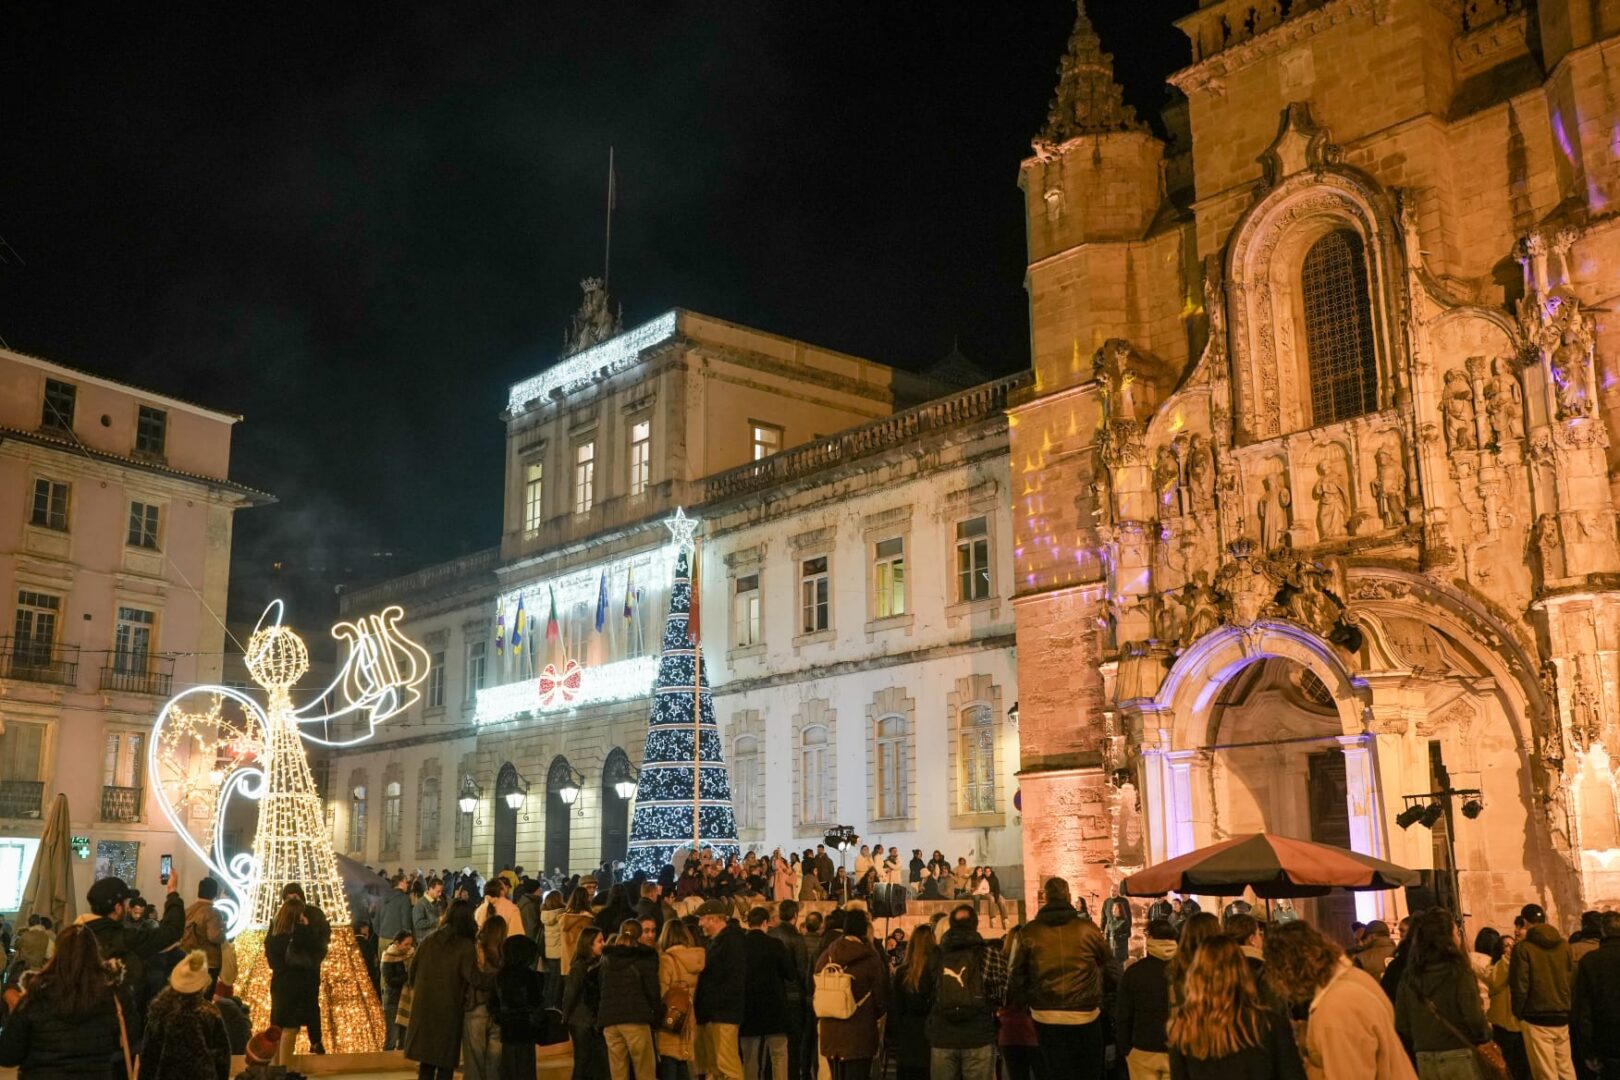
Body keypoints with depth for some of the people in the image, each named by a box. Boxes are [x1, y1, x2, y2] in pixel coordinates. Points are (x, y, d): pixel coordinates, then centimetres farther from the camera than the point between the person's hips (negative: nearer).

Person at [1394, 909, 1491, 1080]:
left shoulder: (1409, 976, 3)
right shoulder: (1458, 972, -11)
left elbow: (1401, 1024, 5)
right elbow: (1474, 1018, -13)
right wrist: (1486, 1033, 8)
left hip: (1424, 1060, 4)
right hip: (1458, 1056, -4)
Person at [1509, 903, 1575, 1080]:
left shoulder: (1523, 948, -11)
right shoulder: (1565, 945, 3)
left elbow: (1519, 986, -12)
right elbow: (1573, 979, 8)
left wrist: (1518, 1013, 2)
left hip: (1536, 1019, -5)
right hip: (1562, 1017, 5)